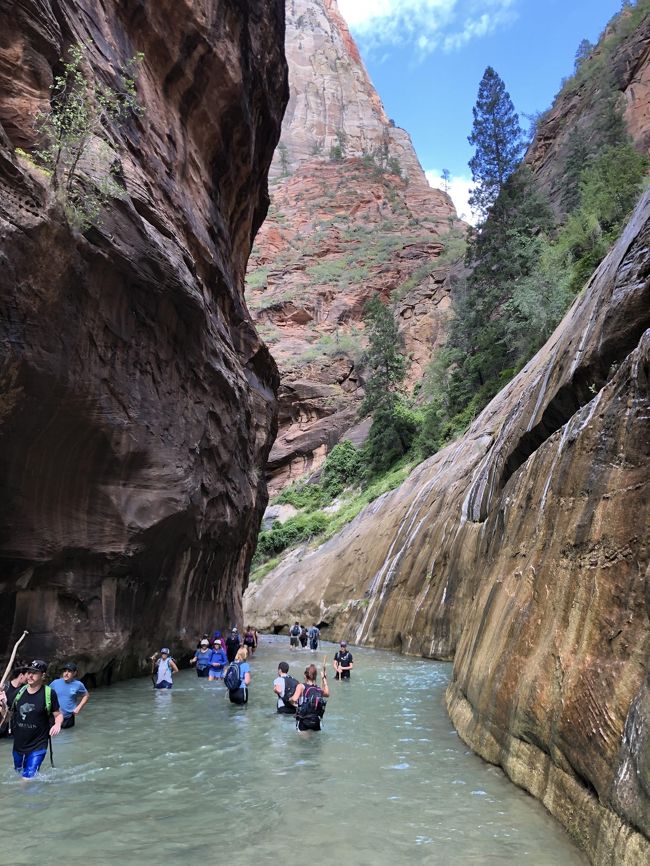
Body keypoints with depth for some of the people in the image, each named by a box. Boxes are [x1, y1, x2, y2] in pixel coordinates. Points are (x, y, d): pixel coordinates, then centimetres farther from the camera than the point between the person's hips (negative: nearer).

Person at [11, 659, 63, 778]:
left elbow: (58, 714, -7)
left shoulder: (49, 693, -14)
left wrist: (58, 724, -28)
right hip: (18, 745, 5)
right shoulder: (19, 692, -2)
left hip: (37, 747, -5)